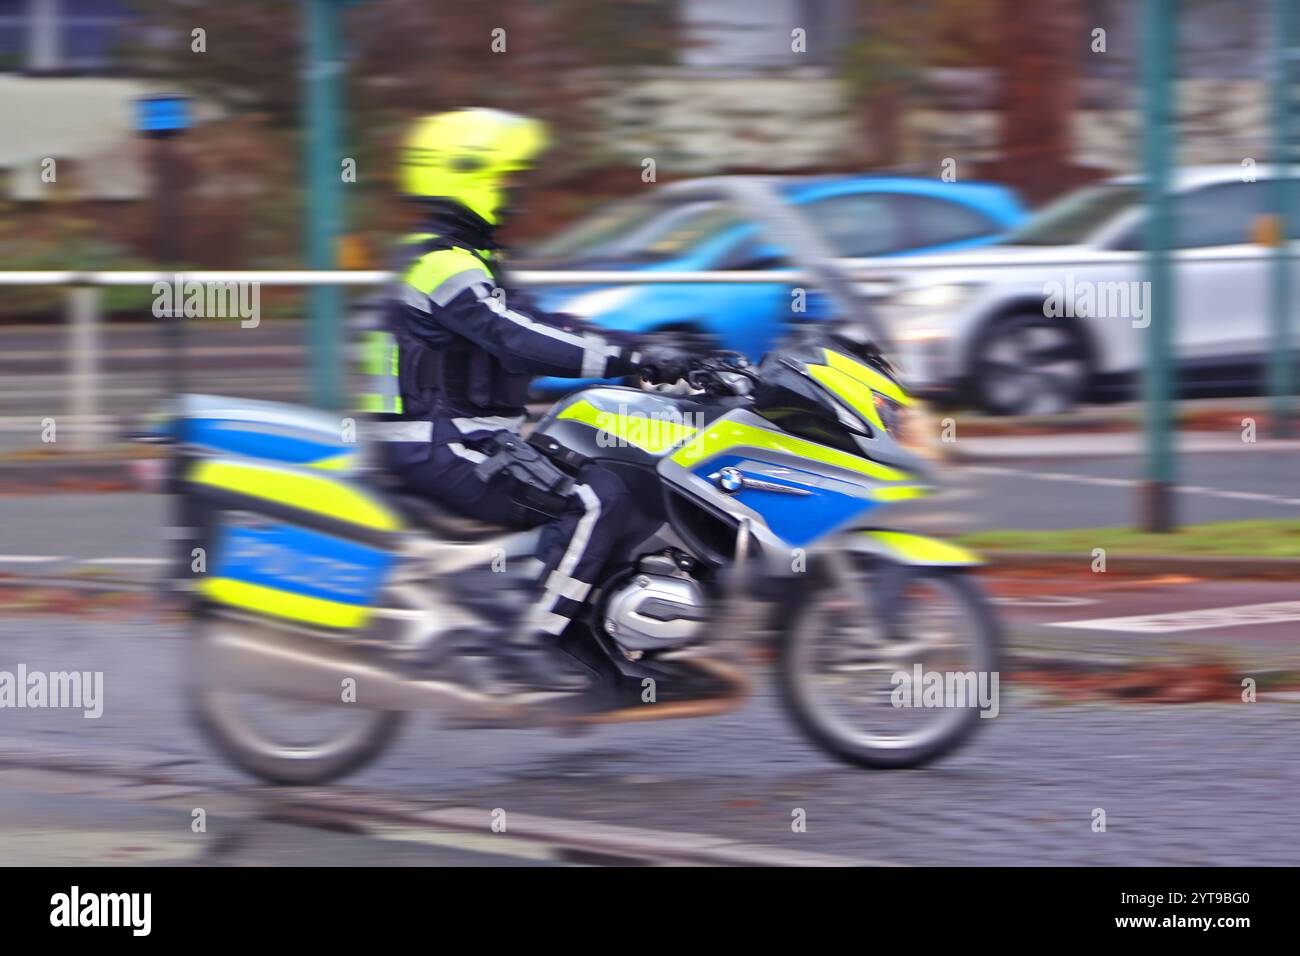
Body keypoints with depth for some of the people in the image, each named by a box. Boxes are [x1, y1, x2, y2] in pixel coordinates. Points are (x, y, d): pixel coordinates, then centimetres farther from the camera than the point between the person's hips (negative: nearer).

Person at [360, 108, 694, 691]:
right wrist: (634, 358, -28)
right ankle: (532, 644, -23)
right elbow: (520, 342, -28)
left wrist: (645, 346, 12)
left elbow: (532, 324, 20)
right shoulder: (444, 266, -16)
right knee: (596, 498, -22)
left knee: (605, 467, 16)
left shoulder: (462, 260, 19)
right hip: (445, 446, -11)